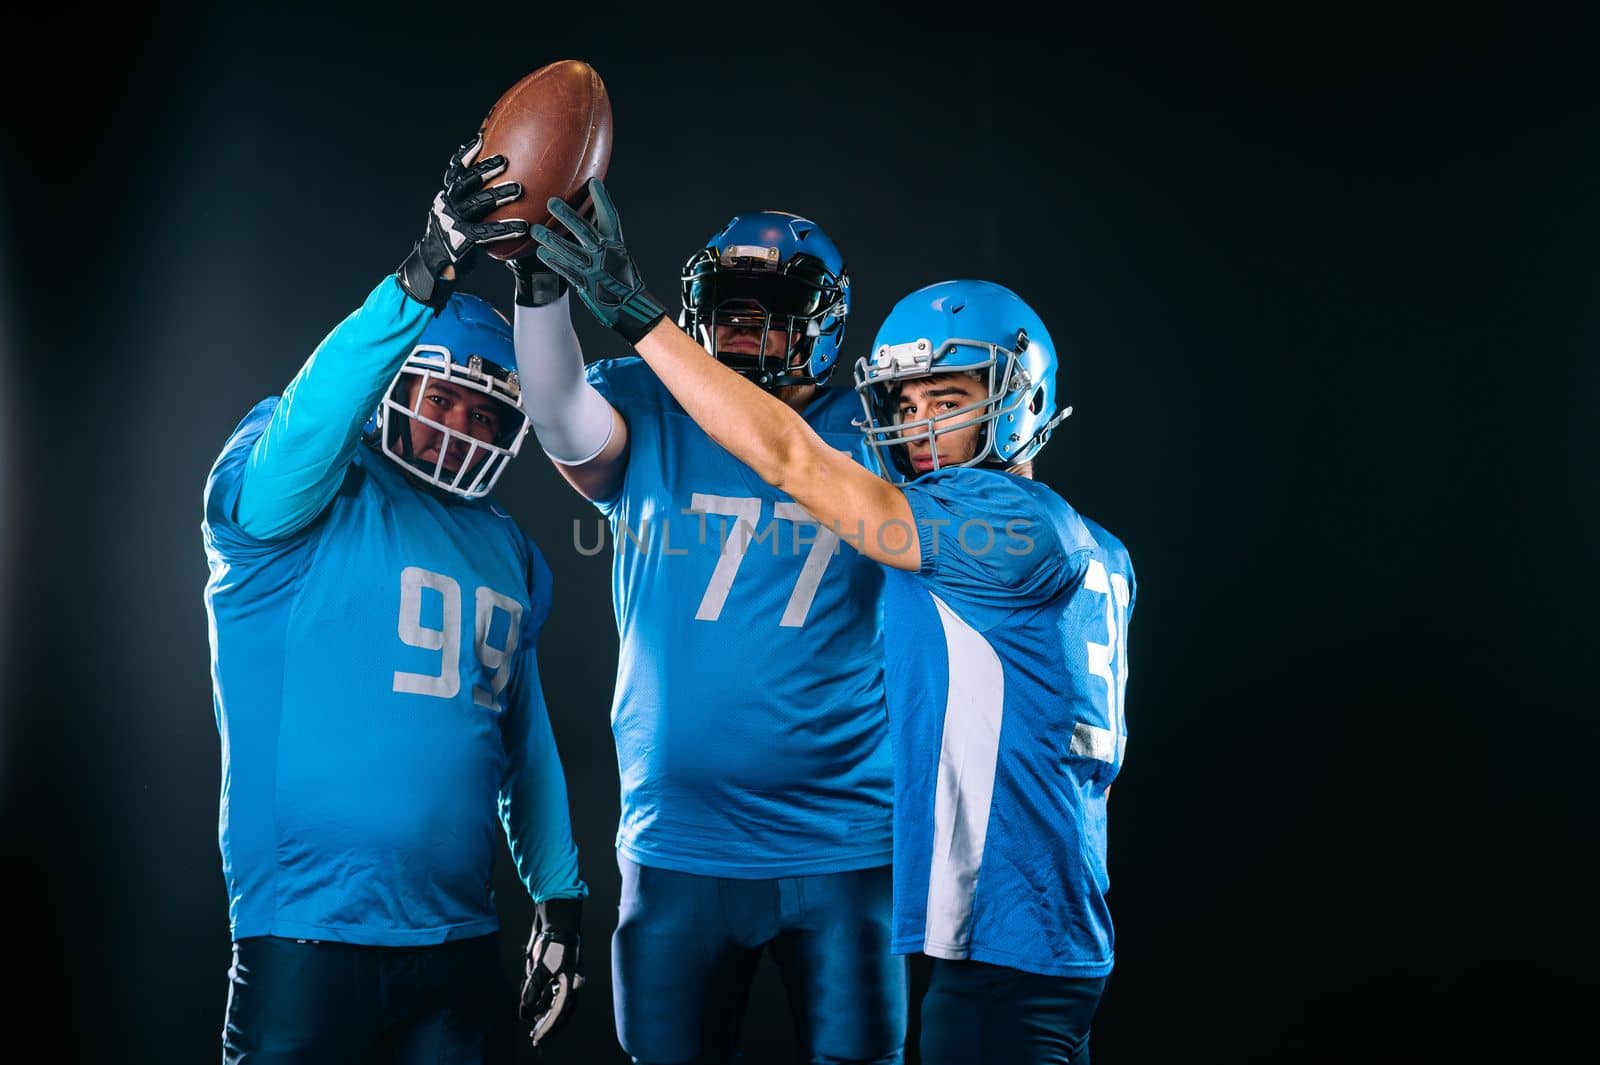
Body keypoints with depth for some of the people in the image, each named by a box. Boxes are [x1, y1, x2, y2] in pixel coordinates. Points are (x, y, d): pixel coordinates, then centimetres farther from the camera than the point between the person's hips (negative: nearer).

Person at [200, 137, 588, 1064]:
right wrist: (425, 278, -40)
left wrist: (561, 899, 16)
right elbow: (303, 424, -29)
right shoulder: (301, 497, -4)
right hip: (309, 943, -6)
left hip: (461, 946, 6)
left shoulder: (508, 553, 15)